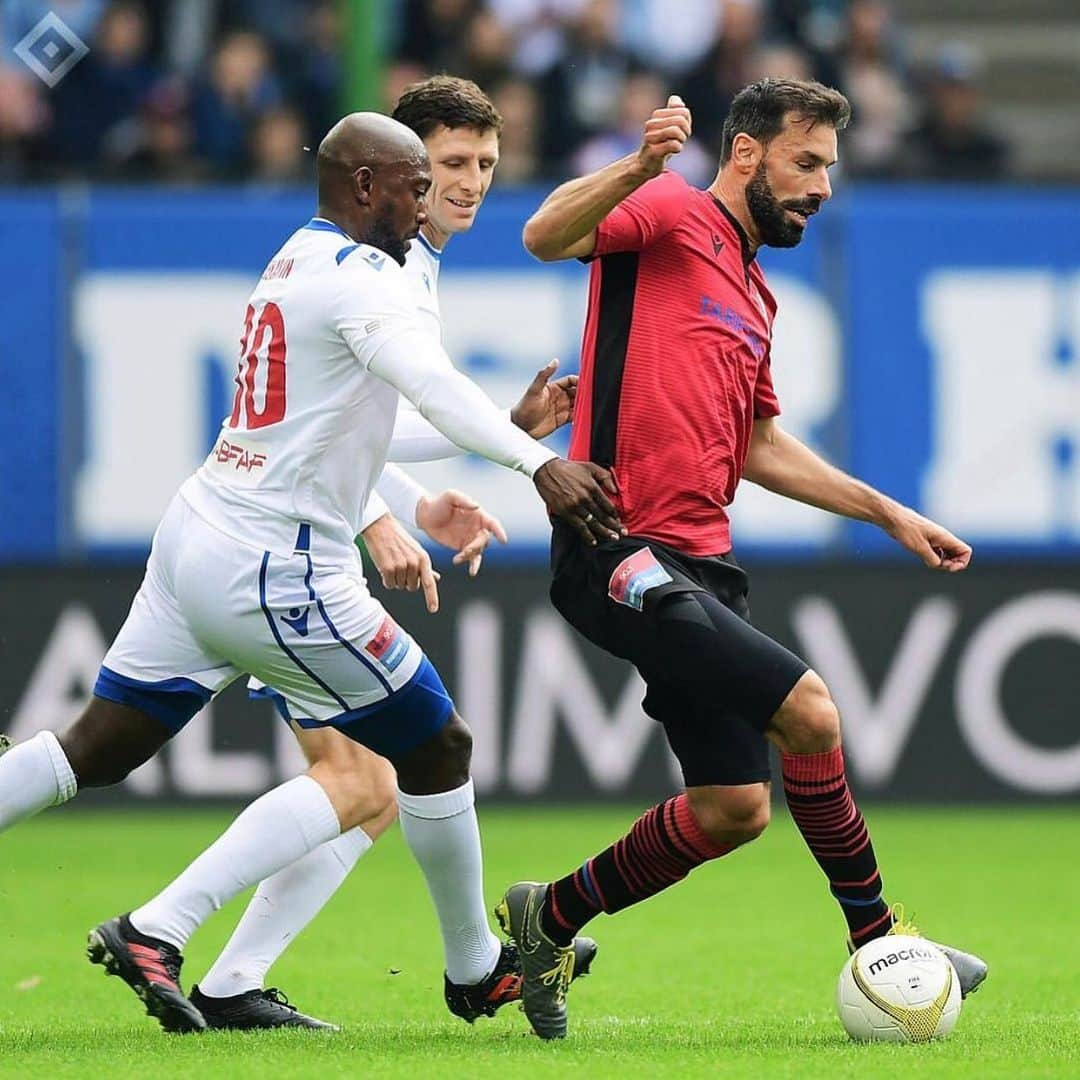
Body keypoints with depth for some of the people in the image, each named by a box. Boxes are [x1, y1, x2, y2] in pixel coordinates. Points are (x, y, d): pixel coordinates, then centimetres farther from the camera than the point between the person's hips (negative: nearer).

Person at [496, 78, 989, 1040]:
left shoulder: (752, 294, 23)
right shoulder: (671, 218, -3)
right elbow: (547, 236, -22)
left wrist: (888, 513, 31)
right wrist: (639, 167, -38)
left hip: (698, 563, 10)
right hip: (623, 552, -10)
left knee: (734, 808, 8)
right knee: (808, 709, -19)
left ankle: (545, 923, 25)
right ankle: (876, 941, -5)